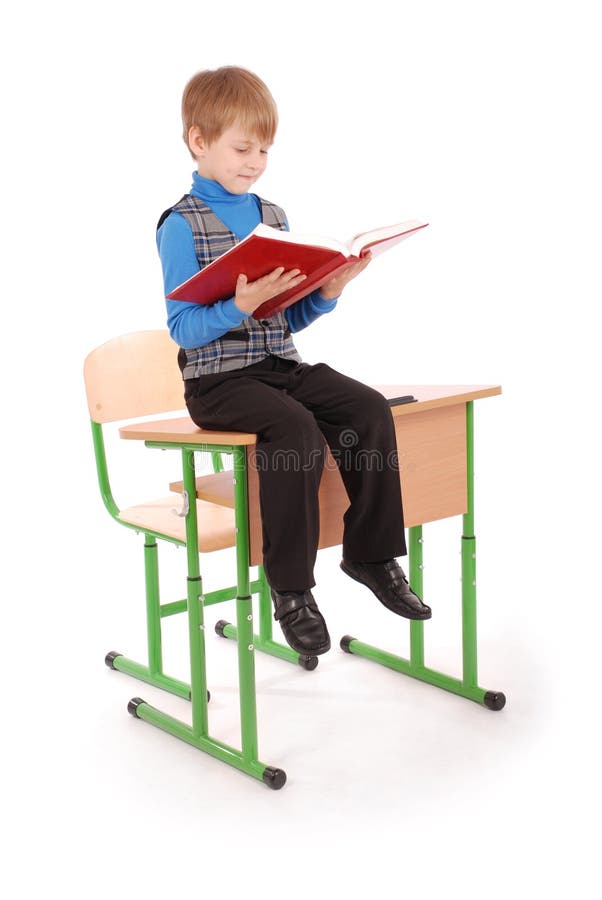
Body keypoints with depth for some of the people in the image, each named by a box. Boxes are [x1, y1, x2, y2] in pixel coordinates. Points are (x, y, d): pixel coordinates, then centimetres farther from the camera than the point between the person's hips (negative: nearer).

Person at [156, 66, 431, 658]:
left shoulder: (274, 217, 15)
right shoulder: (182, 225, -5)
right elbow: (183, 329, -12)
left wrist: (327, 292, 0)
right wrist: (241, 305, -27)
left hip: (282, 365, 6)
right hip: (219, 380, -6)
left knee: (369, 408, -16)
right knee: (296, 428, -31)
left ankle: (372, 552, -2)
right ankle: (291, 587, -18)